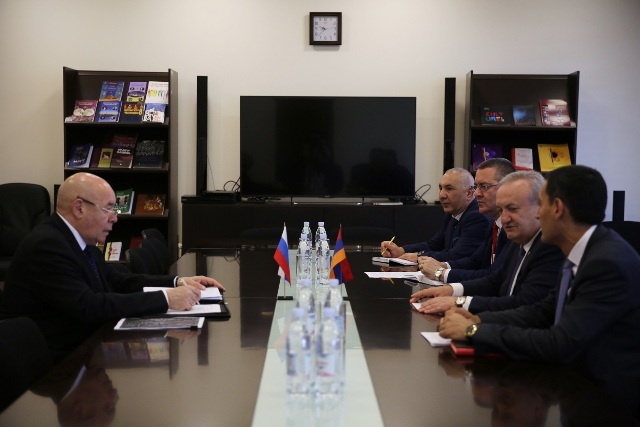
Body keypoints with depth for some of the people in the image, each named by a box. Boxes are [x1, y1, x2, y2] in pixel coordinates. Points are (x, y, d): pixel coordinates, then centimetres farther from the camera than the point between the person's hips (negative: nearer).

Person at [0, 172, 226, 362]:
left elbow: (118, 281, 12)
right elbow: (88, 307, -29)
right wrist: (165, 298, -27)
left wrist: (179, 282, -1)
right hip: (51, 363, -8)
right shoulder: (46, 245, -21)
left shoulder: (80, 240, 6)